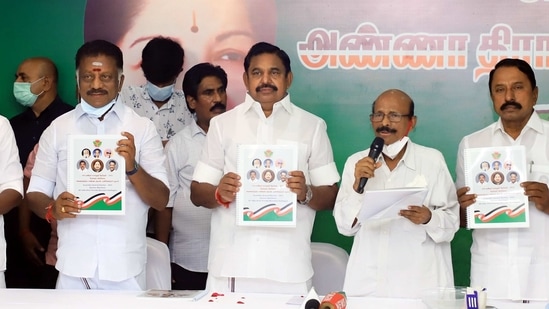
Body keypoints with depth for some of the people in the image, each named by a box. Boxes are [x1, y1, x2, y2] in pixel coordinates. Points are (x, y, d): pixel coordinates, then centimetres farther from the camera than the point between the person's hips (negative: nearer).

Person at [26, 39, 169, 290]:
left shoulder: (143, 128, 2)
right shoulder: (57, 129, 7)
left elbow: (161, 200, -1)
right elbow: (36, 193, 7)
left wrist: (132, 168, -18)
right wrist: (52, 209, -14)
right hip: (72, 266, 1)